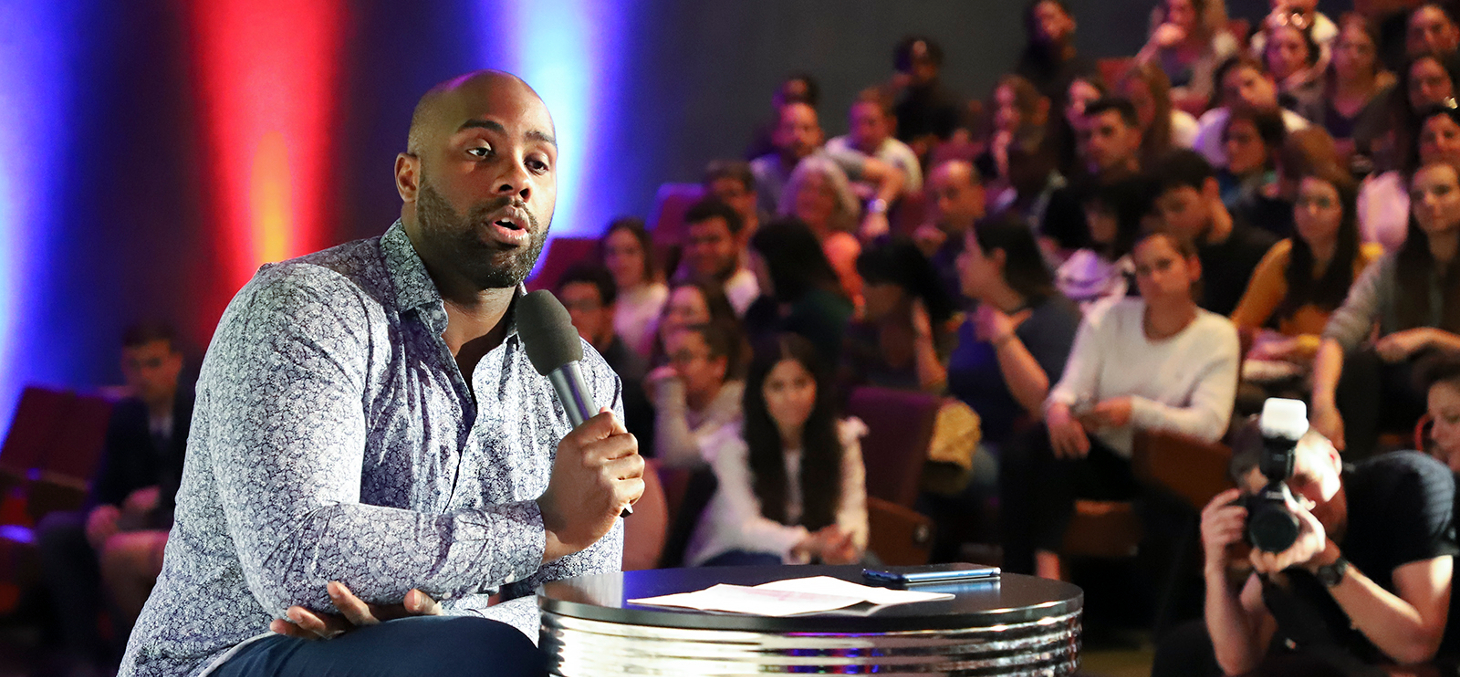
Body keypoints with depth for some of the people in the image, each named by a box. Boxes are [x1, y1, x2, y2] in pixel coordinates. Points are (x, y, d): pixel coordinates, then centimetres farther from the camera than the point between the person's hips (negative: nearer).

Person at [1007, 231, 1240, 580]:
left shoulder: (1216, 335, 1)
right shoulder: (1110, 319, 9)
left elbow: (1210, 424, -12)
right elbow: (1070, 387, -1)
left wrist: (1136, 410, -27)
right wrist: (1059, 409, -28)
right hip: (1100, 458, 3)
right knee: (1020, 459, -30)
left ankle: (1047, 562, -36)